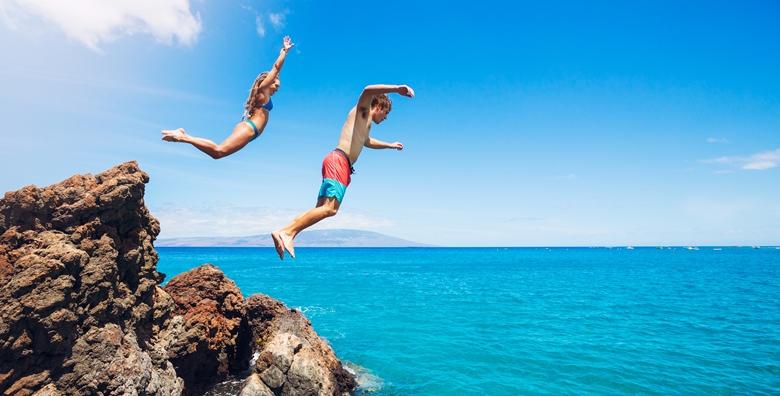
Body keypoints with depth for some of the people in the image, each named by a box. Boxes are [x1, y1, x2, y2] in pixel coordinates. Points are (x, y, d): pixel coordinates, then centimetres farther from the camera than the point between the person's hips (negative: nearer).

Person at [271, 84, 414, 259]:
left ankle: (286, 235, -1)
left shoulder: (367, 124, 35)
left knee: (323, 208, 2)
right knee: (329, 208, -22)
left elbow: (367, 142, 57)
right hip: (338, 161, -10)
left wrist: (389, 145, 65)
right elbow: (368, 90, -14)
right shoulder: (361, 110, 8)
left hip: (342, 165, 10)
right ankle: (286, 231, -25)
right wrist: (397, 88, -20)